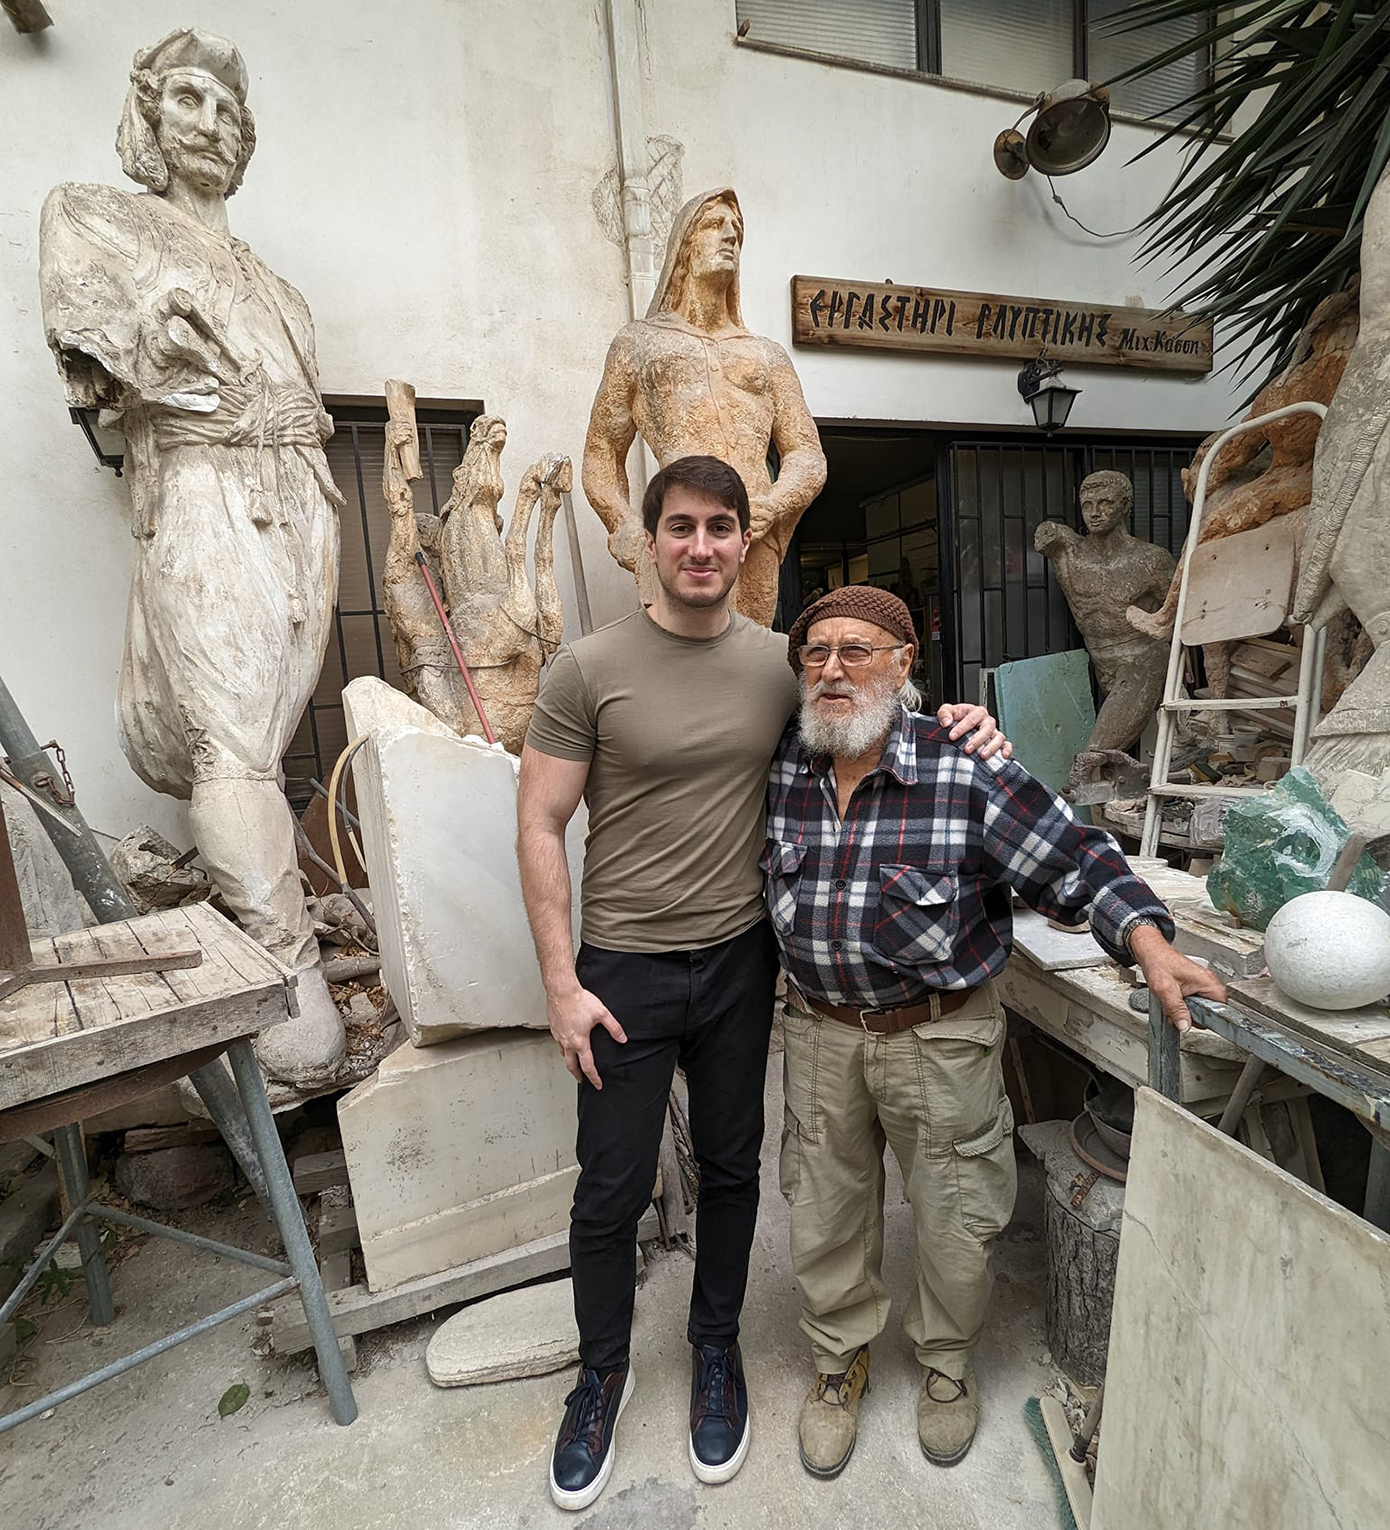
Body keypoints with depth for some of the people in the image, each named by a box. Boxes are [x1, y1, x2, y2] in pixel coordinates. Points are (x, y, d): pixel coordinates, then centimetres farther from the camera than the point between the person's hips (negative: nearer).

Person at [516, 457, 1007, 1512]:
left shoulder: (782, 662, -1)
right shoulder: (588, 669, -10)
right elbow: (540, 829, -8)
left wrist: (956, 726, -8)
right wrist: (562, 982, -11)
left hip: (741, 958, 3)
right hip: (624, 966, -2)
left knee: (731, 1166, 20)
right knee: (613, 1188, 13)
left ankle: (716, 1348, 47)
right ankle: (604, 1370, 43)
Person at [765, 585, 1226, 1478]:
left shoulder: (966, 770, -16)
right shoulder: (781, 771, -5)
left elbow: (1073, 860, -11)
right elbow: (754, 873, 12)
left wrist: (1152, 944, -22)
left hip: (941, 1036, -2)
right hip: (822, 1033, 3)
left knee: (956, 1218, 17)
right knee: (825, 1210, 19)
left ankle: (948, 1363, 49)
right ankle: (841, 1358, 47)